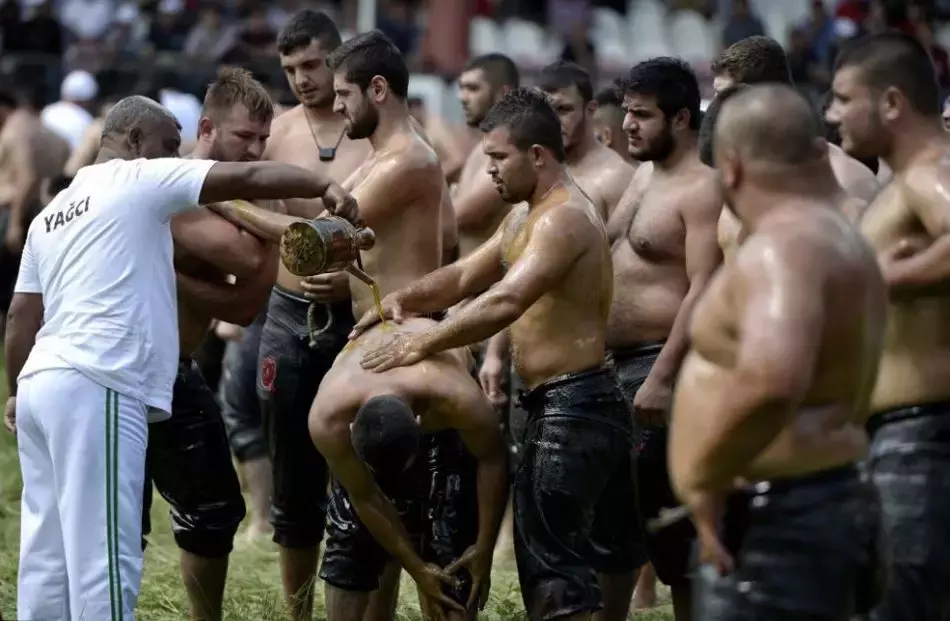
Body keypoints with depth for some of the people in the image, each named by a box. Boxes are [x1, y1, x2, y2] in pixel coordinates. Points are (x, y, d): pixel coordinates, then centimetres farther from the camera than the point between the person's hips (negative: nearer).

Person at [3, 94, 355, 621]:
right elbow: (246, 179, -4)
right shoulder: (136, 181, 1)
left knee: (47, 557, 9)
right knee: (102, 558, -10)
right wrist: (324, 188, 2)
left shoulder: (50, 214, 23)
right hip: (95, 388, -9)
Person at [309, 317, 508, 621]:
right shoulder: (328, 418, -39)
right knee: (347, 536, -6)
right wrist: (417, 568, -18)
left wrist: (484, 550, -17)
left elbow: (492, 460, -24)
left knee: (449, 543, -13)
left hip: (446, 425, -1)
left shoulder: (458, 399, -45)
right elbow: (365, 499, -24)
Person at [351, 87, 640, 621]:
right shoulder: (525, 217, 18)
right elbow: (465, 277, 18)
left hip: (571, 406, -11)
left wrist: (424, 344, -27)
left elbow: (506, 301, -30)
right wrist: (405, 299, 0)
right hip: (576, 403, 11)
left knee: (551, 557, -11)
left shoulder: (564, 217, -17)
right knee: (603, 551, 18)